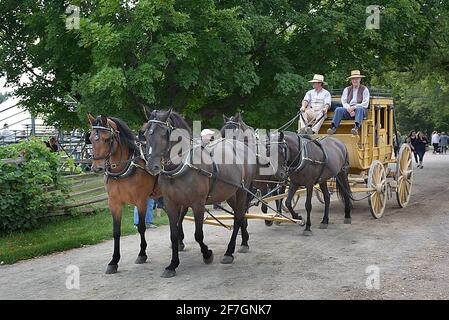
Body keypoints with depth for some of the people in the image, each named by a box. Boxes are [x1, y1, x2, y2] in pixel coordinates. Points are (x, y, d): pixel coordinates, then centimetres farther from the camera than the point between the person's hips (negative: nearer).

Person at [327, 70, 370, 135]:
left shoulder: (364, 89, 10)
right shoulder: (347, 90, 20)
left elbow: (365, 104, 0)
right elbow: (344, 102, 8)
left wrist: (354, 107, -14)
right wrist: (349, 109, -12)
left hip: (360, 110, -3)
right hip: (348, 110, 3)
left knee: (360, 109, -37)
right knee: (338, 109, -26)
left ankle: (356, 127, -56)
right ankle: (333, 127, -40)